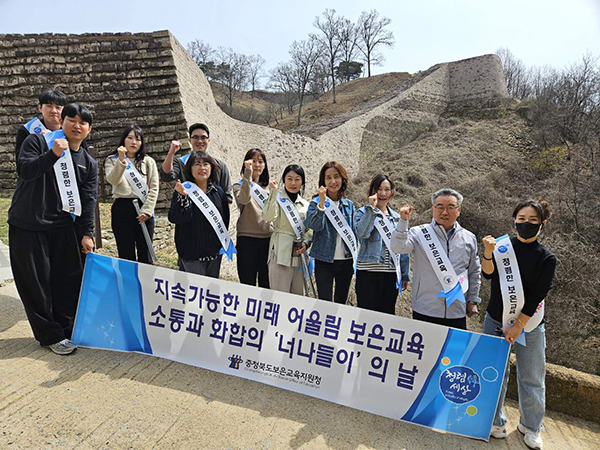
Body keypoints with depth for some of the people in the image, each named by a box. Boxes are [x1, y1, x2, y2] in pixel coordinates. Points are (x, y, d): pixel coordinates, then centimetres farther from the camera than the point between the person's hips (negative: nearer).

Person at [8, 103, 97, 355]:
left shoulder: (89, 164, 7)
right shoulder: (39, 142, -3)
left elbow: (88, 200, 2)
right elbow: (23, 169, -18)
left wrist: (87, 233, -3)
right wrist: (53, 154, -29)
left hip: (62, 227, 4)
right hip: (27, 227, -4)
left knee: (70, 277, 7)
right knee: (36, 282, 1)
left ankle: (67, 328, 25)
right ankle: (51, 335, 15)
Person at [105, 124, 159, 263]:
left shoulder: (149, 162, 11)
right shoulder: (112, 160, 9)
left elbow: (154, 189, 3)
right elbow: (112, 180, -11)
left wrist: (146, 211, -7)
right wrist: (121, 160, -23)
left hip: (144, 209, 1)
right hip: (122, 209, -1)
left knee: (145, 254, 4)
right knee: (126, 255, 2)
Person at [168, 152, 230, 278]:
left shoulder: (218, 191, 6)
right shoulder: (183, 190, -8)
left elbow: (225, 217, 14)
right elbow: (174, 218, -17)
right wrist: (183, 196, -30)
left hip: (215, 251, 5)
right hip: (191, 252, -4)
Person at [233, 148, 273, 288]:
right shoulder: (240, 186, 1)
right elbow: (244, 199, -24)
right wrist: (248, 173, -26)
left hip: (268, 239, 5)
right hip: (247, 239, -4)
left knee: (266, 283, 8)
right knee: (248, 283, -1)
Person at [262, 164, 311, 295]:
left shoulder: (305, 204, 16)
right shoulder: (278, 198, 0)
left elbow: (310, 229, 17)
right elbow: (268, 217, -20)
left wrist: (305, 243, -2)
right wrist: (273, 191, -17)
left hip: (299, 254, 5)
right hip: (281, 253, -5)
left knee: (298, 295, 9)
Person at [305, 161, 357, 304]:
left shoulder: (349, 204, 8)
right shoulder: (317, 202, -5)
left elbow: (353, 232, 14)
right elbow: (315, 226, -21)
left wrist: (355, 254, 12)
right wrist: (322, 203, -32)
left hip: (346, 262, 4)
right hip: (324, 261, -4)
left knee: (341, 302, 14)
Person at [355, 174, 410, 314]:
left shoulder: (397, 217, 15)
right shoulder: (363, 212, 2)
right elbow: (362, 233, -20)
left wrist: (405, 275, 14)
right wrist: (371, 208, -17)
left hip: (391, 274, 4)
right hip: (368, 272, -4)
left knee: (388, 313, 10)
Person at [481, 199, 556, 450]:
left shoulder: (546, 258, -3)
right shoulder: (502, 245, -1)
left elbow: (537, 295, -7)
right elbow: (488, 274, -13)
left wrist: (518, 325, -10)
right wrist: (488, 254, -33)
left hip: (529, 324, 0)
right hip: (496, 320, 1)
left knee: (532, 378, 8)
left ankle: (530, 426, 27)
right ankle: (495, 421, 21)